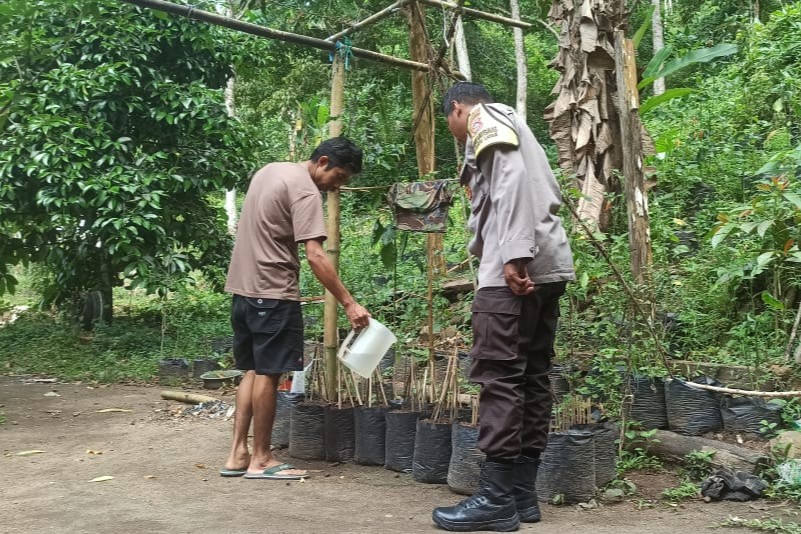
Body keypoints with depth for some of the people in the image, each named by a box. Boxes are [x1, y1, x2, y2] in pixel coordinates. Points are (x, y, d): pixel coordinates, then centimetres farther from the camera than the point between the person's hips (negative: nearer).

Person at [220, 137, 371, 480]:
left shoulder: (269, 171, 15)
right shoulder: (305, 191, -14)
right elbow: (315, 256, -22)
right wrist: (349, 304, -22)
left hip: (244, 287, 9)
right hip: (273, 293, -9)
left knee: (253, 370, 13)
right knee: (268, 374, -2)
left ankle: (237, 455, 14)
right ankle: (261, 459, 6)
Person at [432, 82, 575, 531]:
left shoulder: (487, 120, 4)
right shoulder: (514, 127, 30)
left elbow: (511, 179, -14)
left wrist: (513, 255, -22)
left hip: (518, 267, -10)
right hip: (549, 265, 10)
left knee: (499, 375, -10)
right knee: (532, 376, 7)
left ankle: (497, 497, -10)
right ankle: (523, 492, 10)